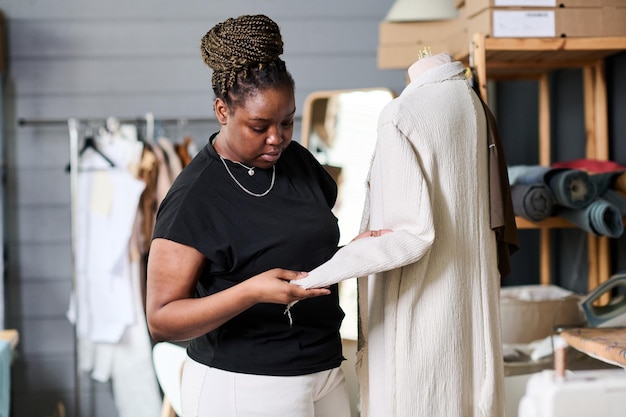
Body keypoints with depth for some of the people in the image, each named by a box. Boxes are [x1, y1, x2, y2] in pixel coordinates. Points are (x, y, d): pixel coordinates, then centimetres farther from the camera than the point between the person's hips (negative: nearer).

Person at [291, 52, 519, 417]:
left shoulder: (401, 117, -19)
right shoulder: (473, 106, 4)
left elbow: (414, 232, -24)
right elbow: (496, 214, 10)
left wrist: (324, 273, -28)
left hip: (417, 298, -7)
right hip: (471, 288, 8)